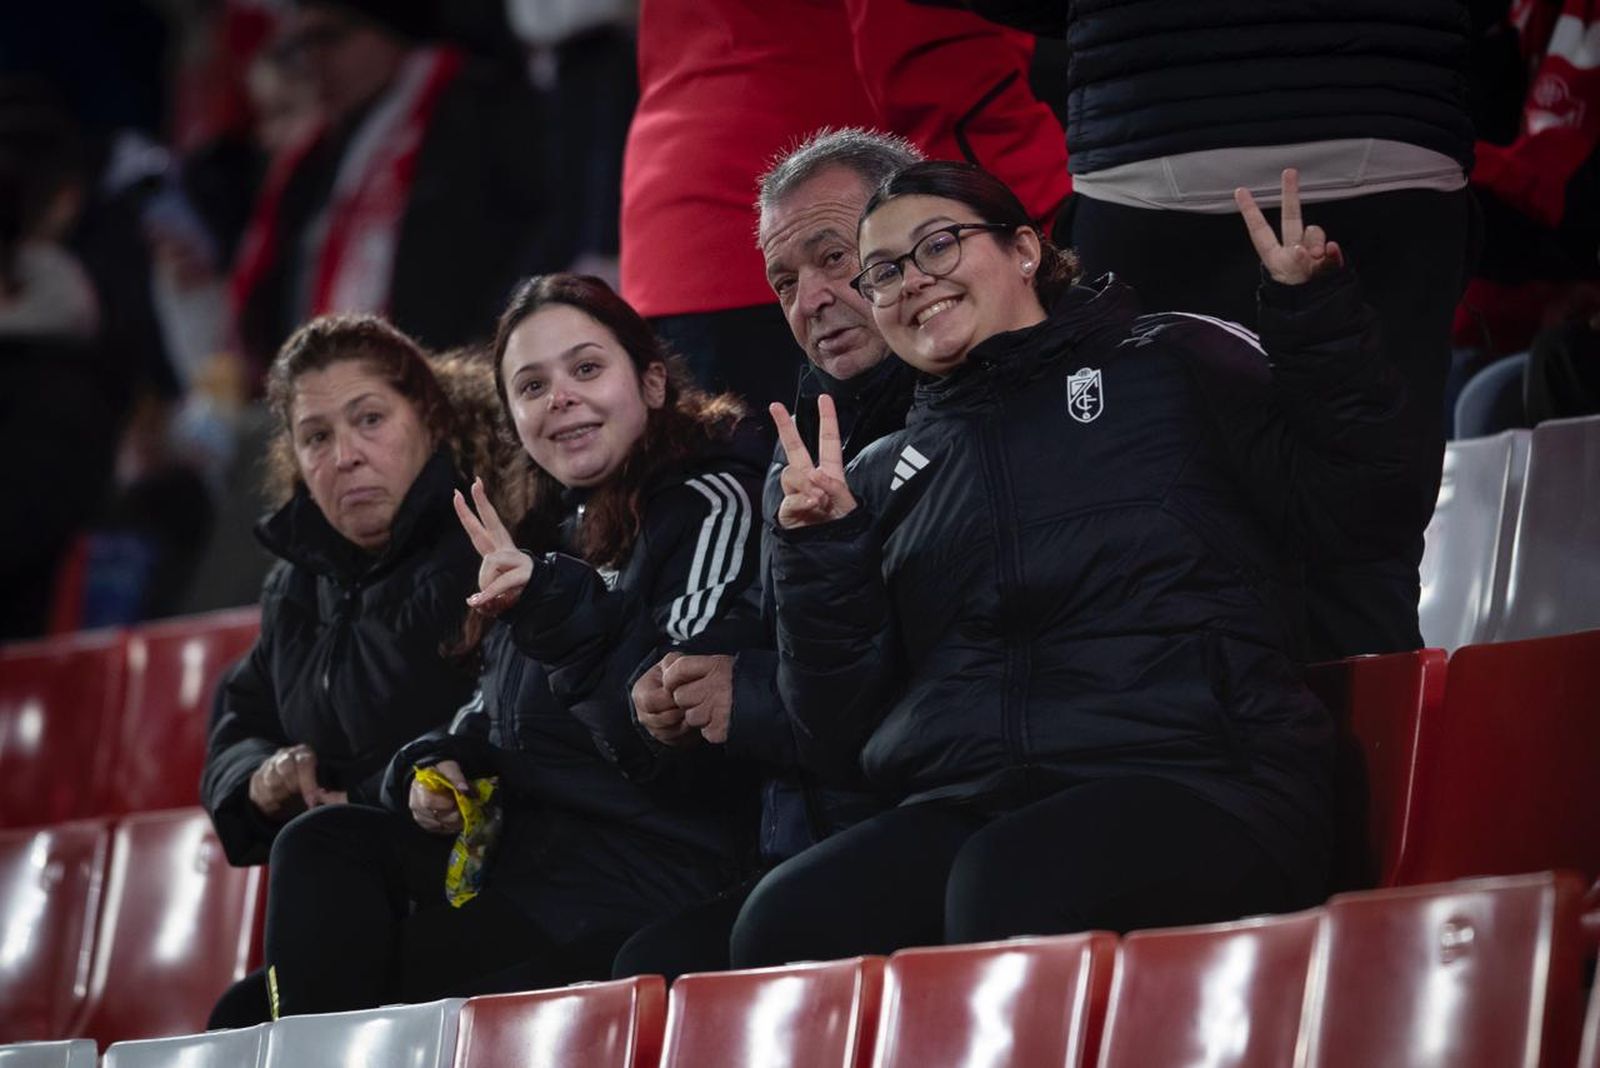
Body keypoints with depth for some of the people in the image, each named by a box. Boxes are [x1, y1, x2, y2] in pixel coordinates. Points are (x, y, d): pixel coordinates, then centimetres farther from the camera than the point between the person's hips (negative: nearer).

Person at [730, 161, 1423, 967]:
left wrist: (1313, 312, -2)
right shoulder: (886, 474, 26)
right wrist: (818, 551, 6)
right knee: (784, 924, -28)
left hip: (1190, 784, -3)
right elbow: (840, 717, 20)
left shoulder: (1173, 363, 17)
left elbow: (1344, 501, 7)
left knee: (1014, 895, -38)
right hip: (960, 809, 4)